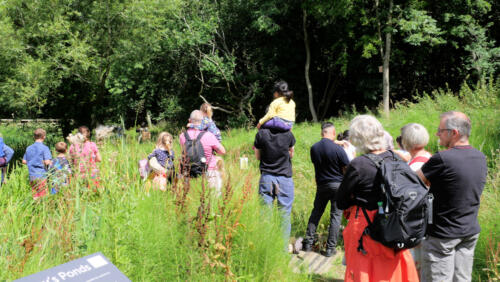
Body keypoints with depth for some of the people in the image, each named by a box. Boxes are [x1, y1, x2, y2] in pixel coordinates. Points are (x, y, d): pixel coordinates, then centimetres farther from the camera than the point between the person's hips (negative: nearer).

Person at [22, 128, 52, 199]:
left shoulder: (28, 148, 10)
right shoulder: (44, 148, -9)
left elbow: (24, 161, 15)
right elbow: (47, 162, -16)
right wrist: (51, 162, 4)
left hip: (32, 176, 6)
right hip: (41, 175, -6)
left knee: (35, 196, 11)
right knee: (42, 196, -1)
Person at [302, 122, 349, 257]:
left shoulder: (314, 148, -3)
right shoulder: (338, 149, -15)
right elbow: (347, 169, -9)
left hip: (321, 185, 4)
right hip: (337, 185, -4)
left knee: (316, 212, 17)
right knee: (336, 215, 5)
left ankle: (308, 243, 18)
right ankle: (330, 248, 6)